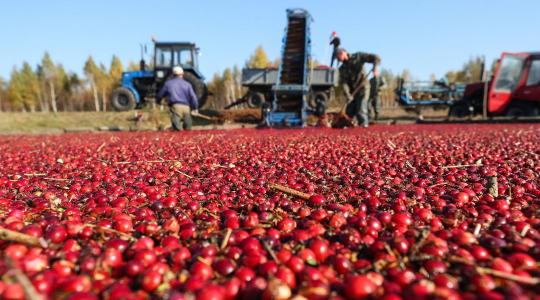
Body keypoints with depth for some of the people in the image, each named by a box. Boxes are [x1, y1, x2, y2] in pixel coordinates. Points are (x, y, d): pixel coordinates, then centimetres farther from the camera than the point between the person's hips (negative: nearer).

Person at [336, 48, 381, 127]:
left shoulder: (357, 57, 0)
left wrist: (375, 68, -25)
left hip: (362, 88, -5)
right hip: (352, 91, 5)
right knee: (349, 111, 5)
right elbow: (343, 83, -5)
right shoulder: (342, 69, 9)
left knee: (361, 110, -17)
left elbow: (376, 58, -5)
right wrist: (347, 95, -21)